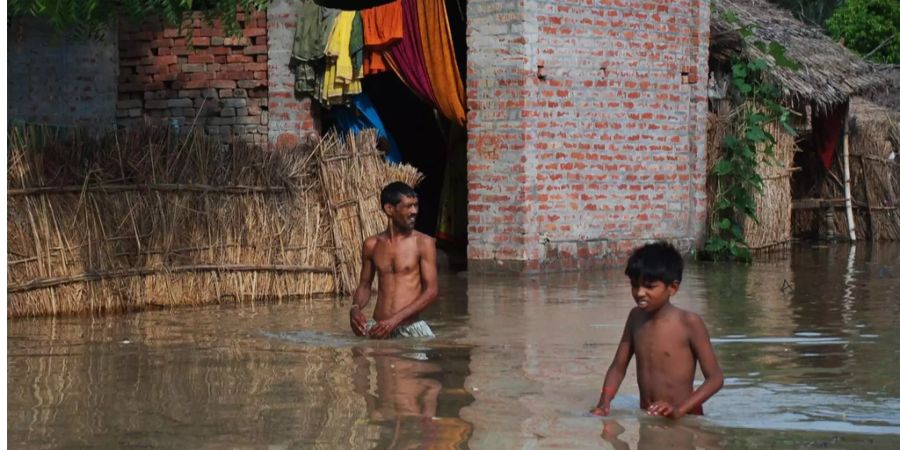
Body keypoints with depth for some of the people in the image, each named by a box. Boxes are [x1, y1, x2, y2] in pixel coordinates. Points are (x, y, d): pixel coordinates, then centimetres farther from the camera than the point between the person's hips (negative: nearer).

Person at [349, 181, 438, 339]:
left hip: (410, 327, -2)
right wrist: (355, 308, -2)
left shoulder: (424, 243, 0)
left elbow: (431, 291, -5)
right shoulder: (372, 245, 10)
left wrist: (396, 320, -15)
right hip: (378, 328, 2)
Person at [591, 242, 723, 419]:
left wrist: (680, 409, -25)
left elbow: (715, 378, -11)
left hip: (685, 419, -4)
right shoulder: (636, 318, 6)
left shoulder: (689, 323, -10)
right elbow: (618, 367, 13)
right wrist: (604, 403, -6)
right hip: (645, 418, 4)